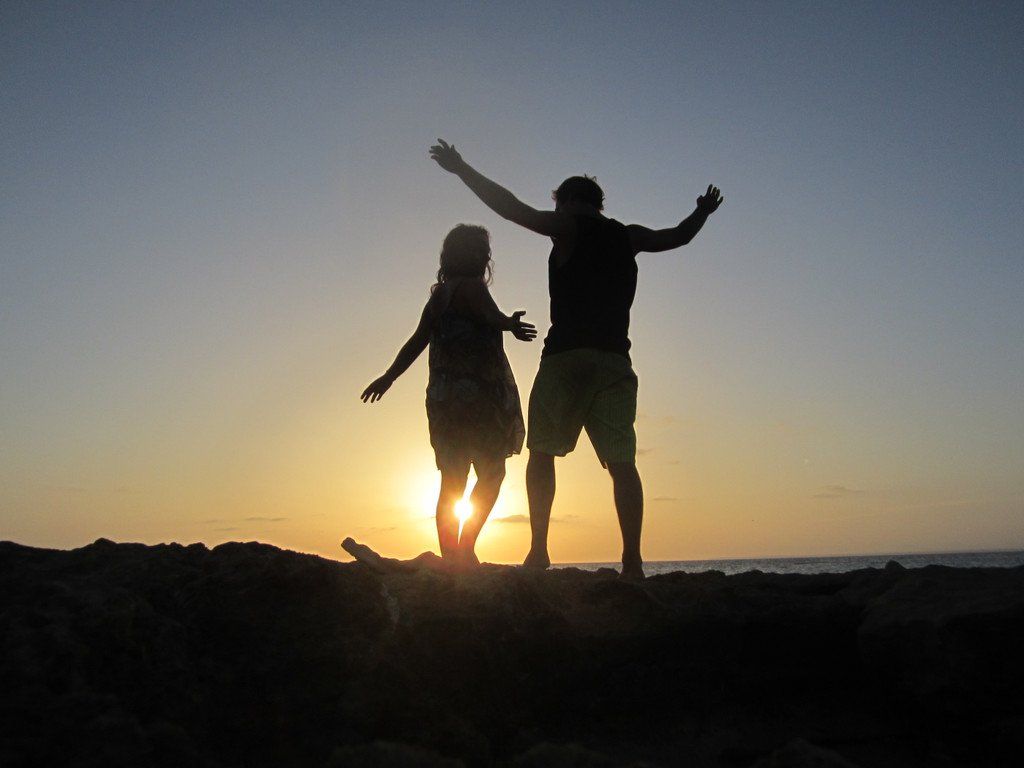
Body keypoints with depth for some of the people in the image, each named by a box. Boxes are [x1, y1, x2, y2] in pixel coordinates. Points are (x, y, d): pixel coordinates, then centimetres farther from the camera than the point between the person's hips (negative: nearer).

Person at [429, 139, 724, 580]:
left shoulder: (567, 226, 7)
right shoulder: (629, 237, 19)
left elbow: (511, 207, 3)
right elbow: (678, 236, 35)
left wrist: (460, 168, 13)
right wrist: (703, 212, 55)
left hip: (567, 356, -3)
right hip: (615, 359, 4)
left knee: (542, 452, 4)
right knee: (622, 462, -1)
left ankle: (538, 550, -3)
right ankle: (633, 560, -9)